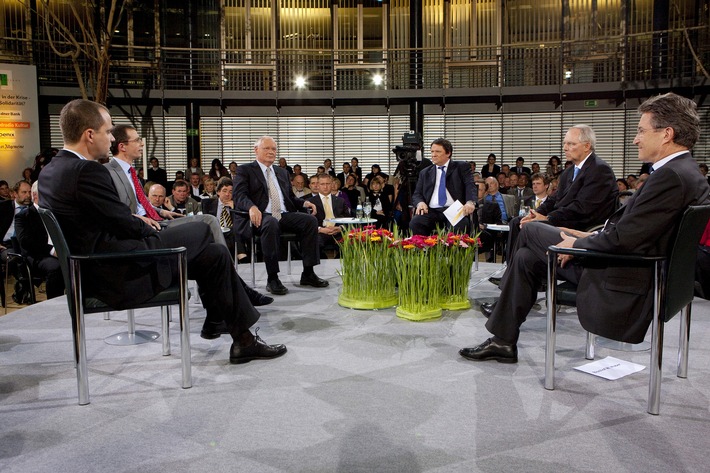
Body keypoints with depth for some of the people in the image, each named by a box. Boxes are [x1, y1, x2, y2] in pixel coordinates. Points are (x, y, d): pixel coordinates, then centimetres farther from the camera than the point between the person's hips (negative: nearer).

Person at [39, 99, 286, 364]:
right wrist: (147, 229, 3)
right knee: (215, 254, -3)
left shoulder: (49, 173, 9)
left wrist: (137, 222, 9)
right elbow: (124, 224, -17)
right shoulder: (87, 171, -21)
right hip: (121, 275, -11)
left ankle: (216, 319, 27)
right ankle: (243, 341, 8)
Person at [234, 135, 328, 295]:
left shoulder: (282, 172, 27)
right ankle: (272, 278, -32)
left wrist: (304, 203, 6)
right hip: (263, 216, -5)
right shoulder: (245, 170, 10)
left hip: (285, 215, 5)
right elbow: (239, 195, -5)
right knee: (271, 224, -40)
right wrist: (252, 207, -28)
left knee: (311, 220, -22)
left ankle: (308, 273, -18)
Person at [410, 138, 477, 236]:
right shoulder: (425, 172, 22)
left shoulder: (461, 167, 13)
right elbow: (417, 194, 18)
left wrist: (470, 202, -22)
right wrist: (420, 202, -8)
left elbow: (470, 186, 0)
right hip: (431, 211, 3)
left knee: (459, 226, -36)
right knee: (415, 223, -29)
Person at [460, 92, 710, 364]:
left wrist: (577, 244, -10)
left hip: (623, 285, -9)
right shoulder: (684, 172, 8)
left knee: (530, 231, 1)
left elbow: (621, 239, -26)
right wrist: (592, 236, 7)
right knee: (527, 257, 11)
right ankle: (503, 341, 19)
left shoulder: (672, 175, -23)